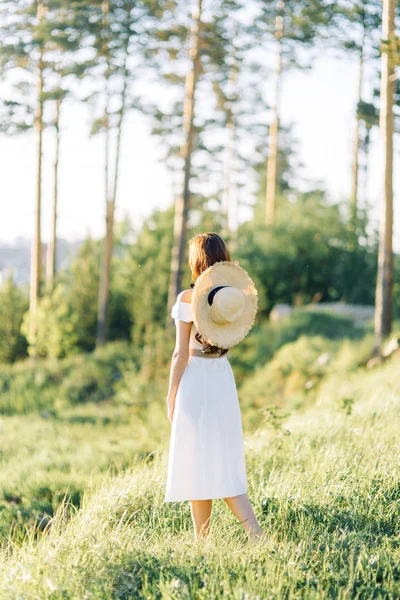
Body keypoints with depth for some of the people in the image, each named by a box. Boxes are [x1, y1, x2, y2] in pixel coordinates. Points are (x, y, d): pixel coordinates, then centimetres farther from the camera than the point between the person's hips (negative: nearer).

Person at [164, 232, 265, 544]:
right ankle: (255, 530, 1)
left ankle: (202, 542, 8)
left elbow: (181, 353, -12)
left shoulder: (188, 298, -13)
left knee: (198, 463, 2)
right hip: (224, 377, 6)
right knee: (222, 462, 13)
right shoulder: (234, 293, 2)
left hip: (194, 378, -6)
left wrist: (171, 393, -4)